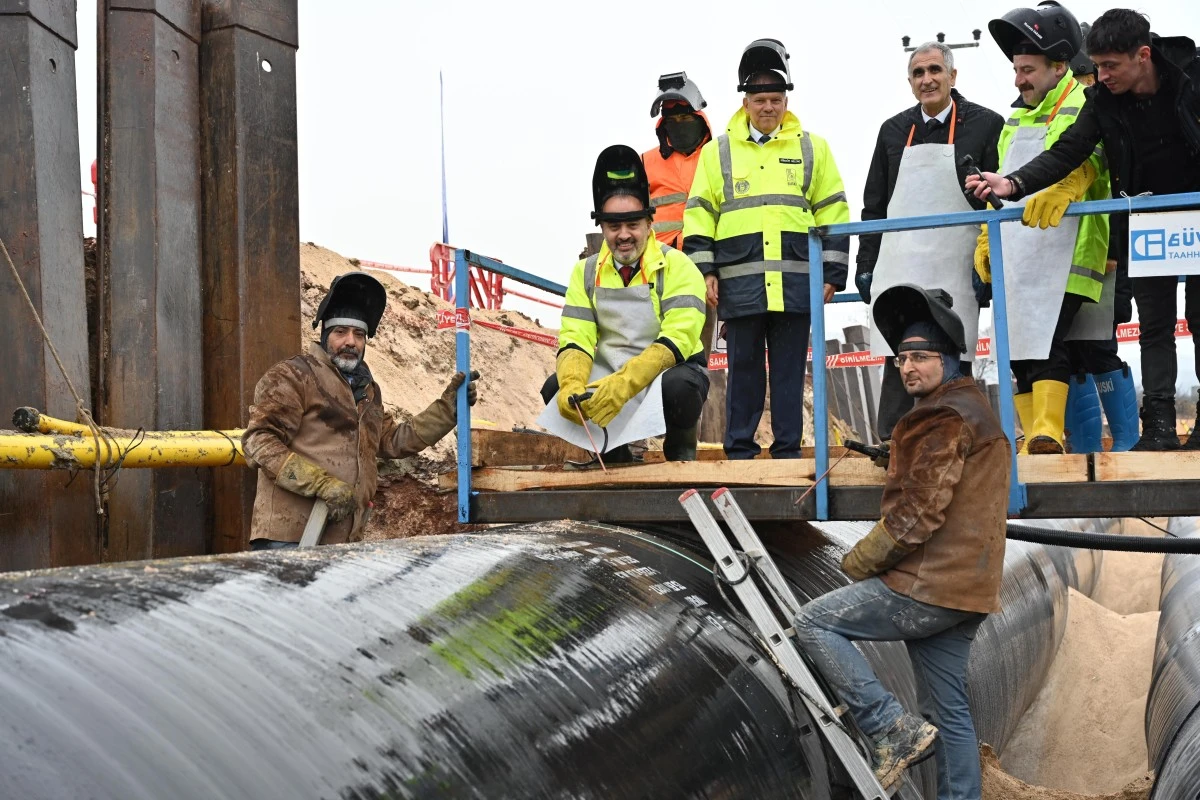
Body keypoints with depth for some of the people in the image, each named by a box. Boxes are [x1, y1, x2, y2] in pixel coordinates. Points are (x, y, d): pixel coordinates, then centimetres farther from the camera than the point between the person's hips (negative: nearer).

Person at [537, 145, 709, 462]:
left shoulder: (676, 267, -11)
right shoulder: (586, 272, 4)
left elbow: (677, 339, -23)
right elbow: (576, 338, -4)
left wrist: (623, 385, -37)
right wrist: (572, 385, -28)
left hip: (670, 370, -4)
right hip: (610, 377, 4)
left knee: (677, 387, -37)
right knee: (555, 389, -20)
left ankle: (680, 447, -3)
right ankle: (613, 449, 6)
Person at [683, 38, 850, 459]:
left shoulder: (812, 148, 11)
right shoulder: (718, 151, 10)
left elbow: (833, 214, 10)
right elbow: (699, 215, 9)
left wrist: (832, 274, 3)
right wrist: (704, 270, -1)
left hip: (795, 280, 0)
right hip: (739, 280, 0)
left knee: (790, 368, 4)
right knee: (743, 368, 4)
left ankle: (788, 449, 11)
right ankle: (739, 450, 11)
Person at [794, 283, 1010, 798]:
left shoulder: (944, 419, -12)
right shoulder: (971, 410, 22)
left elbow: (919, 511, -19)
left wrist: (859, 561, -9)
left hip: (929, 587, -10)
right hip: (959, 585, 10)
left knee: (815, 622, -7)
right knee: (948, 711, 11)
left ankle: (892, 730, -11)